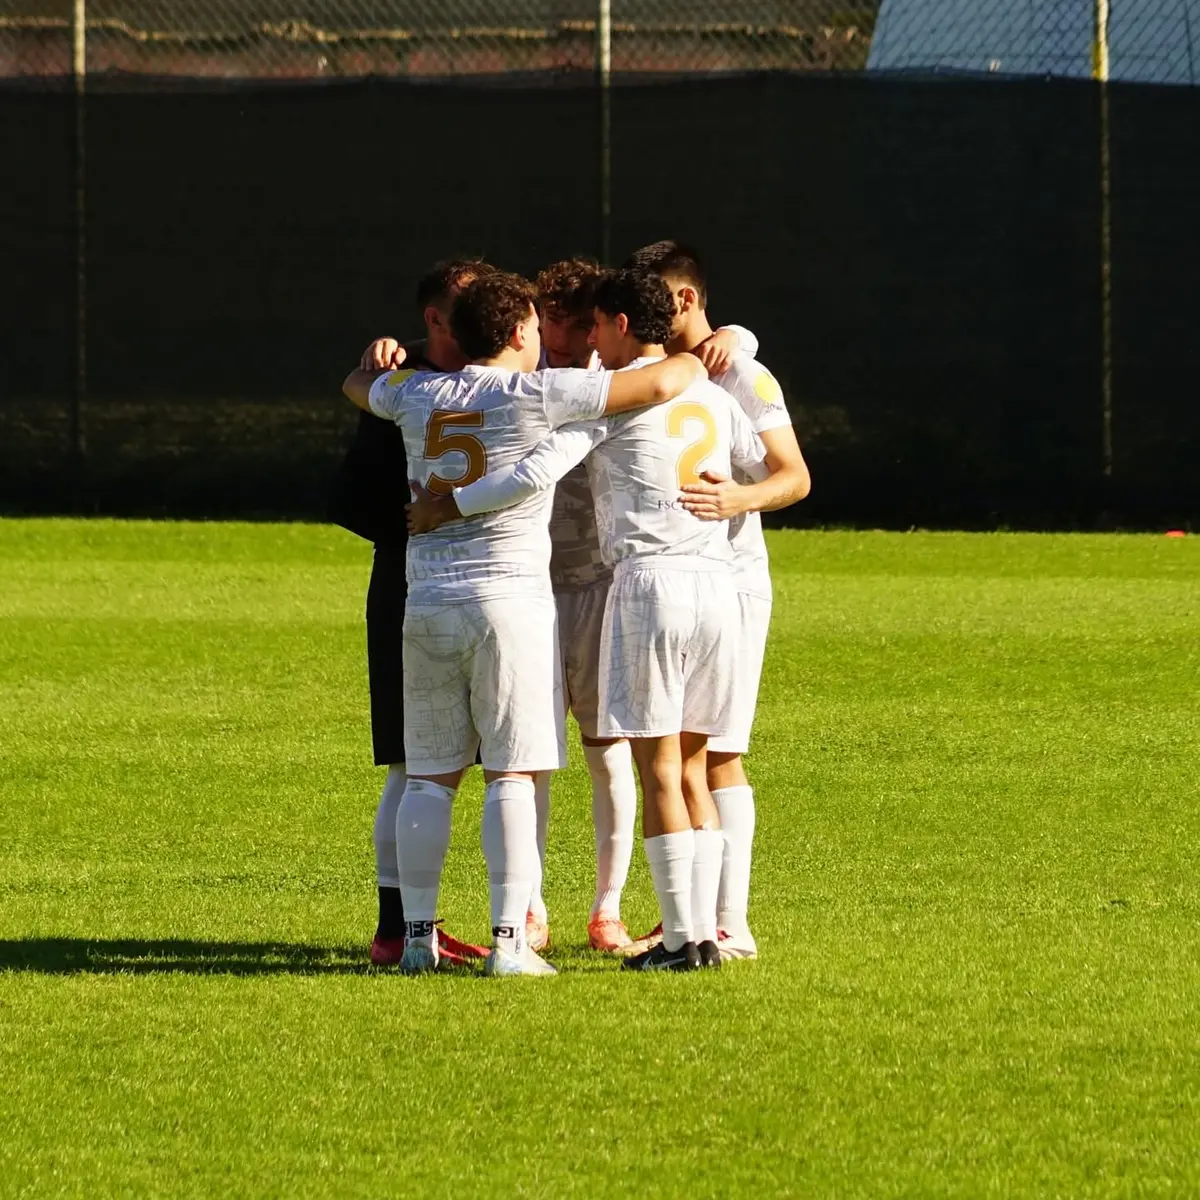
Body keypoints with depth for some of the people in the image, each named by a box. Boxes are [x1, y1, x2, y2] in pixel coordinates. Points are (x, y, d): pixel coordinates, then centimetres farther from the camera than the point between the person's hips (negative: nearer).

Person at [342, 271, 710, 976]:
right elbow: (659, 385, -9)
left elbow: (358, 384, 34)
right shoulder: (535, 394, -5)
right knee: (512, 775, -4)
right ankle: (509, 939, -8)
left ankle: (418, 936, 8)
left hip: (428, 602, 5)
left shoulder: (416, 394, 10)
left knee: (430, 777, 8)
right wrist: (695, 362, 12)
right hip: (510, 600, -5)